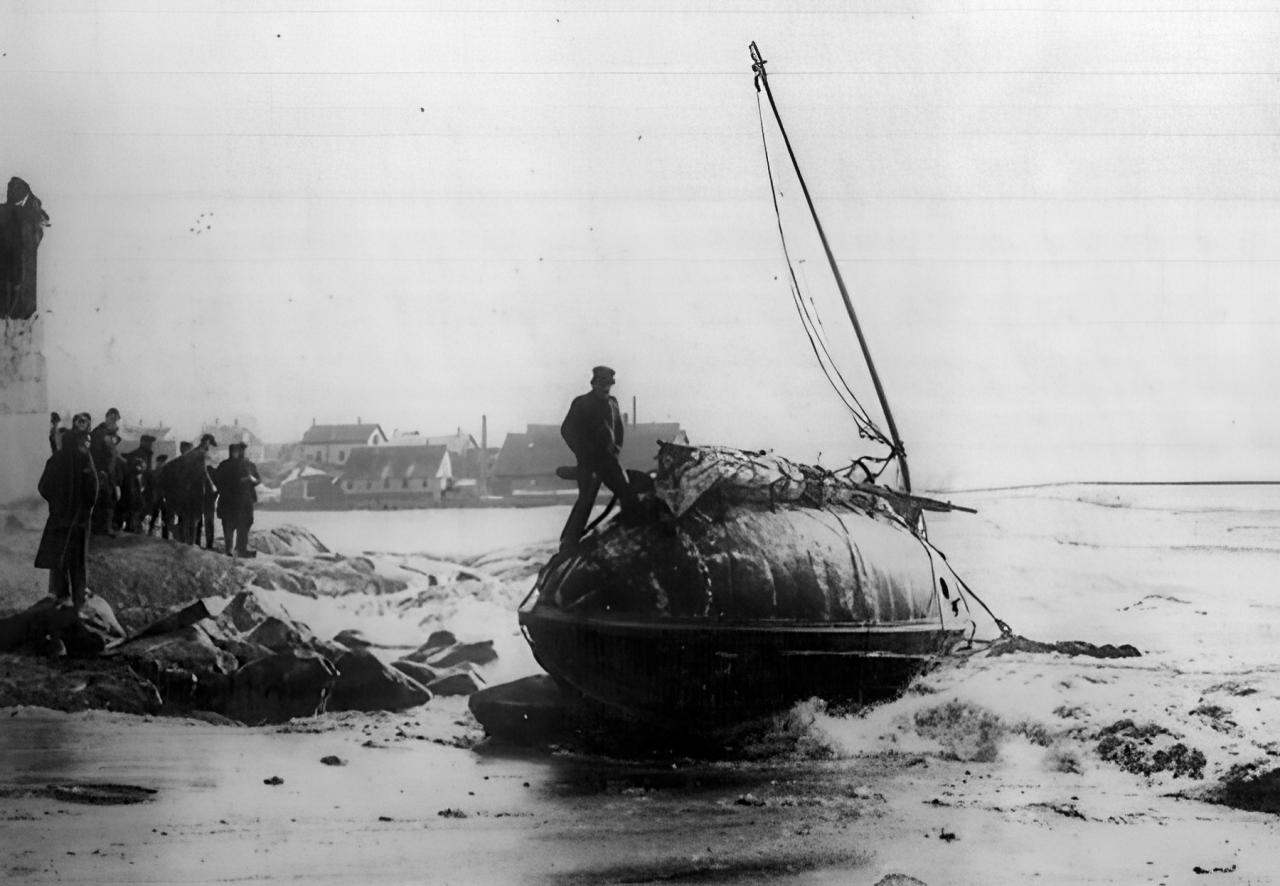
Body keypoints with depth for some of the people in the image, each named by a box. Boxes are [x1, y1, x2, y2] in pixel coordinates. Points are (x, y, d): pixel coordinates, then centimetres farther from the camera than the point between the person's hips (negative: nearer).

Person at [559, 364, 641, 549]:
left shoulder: (612, 403, 14)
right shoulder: (581, 403, -3)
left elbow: (618, 428, 27)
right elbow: (567, 430, -5)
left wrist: (616, 447, 13)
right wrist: (583, 453, -8)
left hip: (609, 457, 6)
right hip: (589, 459, -6)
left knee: (628, 494, 0)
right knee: (587, 498, -13)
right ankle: (568, 541, -8)